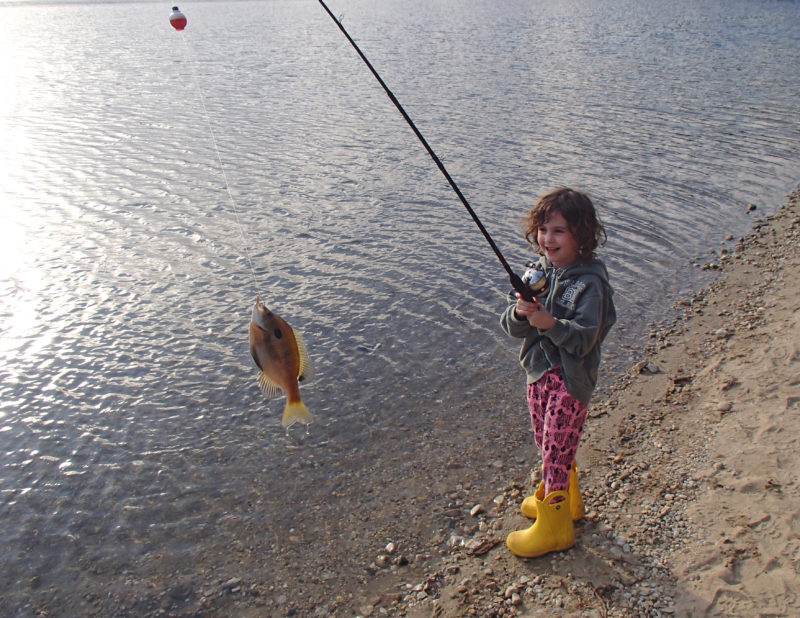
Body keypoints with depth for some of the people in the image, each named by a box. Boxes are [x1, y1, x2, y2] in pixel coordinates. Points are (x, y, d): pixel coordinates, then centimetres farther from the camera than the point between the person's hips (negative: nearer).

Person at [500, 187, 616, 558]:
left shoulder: (590, 283, -19)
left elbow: (584, 340, -24)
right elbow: (510, 326, -3)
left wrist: (550, 323, -38)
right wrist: (521, 313, -25)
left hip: (570, 379, -7)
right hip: (539, 372, 7)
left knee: (557, 452, 3)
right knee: (546, 444, 22)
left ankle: (554, 527, 21)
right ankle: (564, 498, 47)